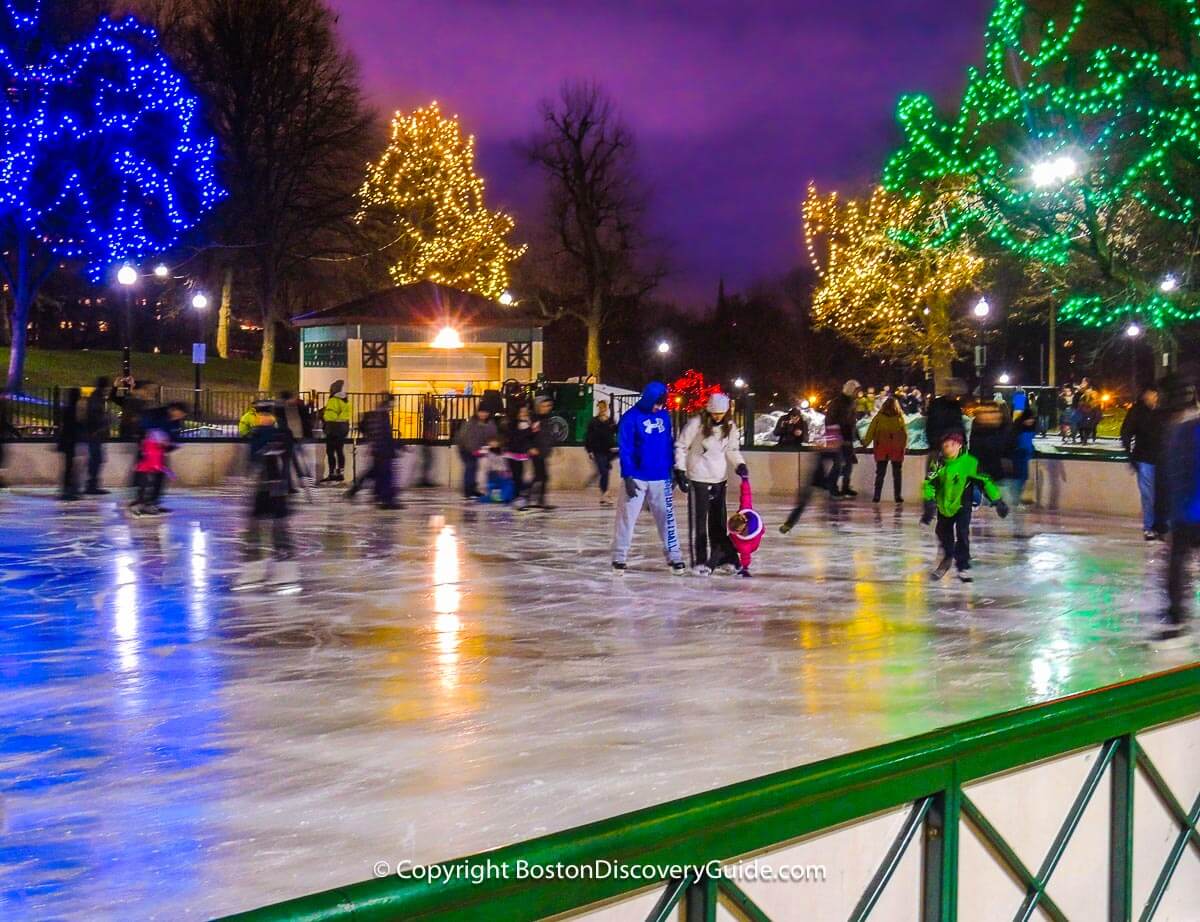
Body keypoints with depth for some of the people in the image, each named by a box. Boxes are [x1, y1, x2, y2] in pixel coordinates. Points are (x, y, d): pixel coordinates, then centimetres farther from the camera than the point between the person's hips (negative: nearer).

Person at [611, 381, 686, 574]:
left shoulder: (664, 416, 4)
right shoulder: (631, 418, -11)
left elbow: (668, 445, 11)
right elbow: (624, 449, -12)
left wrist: (671, 471, 11)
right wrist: (628, 477, -15)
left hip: (660, 478, 4)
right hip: (636, 478, -4)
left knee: (666, 516, 5)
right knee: (627, 517, 3)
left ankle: (674, 556, 12)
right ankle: (619, 557, 11)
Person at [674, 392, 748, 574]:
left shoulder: (730, 426, 0)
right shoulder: (696, 423, -13)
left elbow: (732, 449, 13)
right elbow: (680, 446, -7)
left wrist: (739, 464, -5)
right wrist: (680, 471, -12)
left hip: (719, 478, 5)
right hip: (698, 478, -5)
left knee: (719, 519, 13)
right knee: (699, 520, -2)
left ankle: (723, 558, 22)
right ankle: (699, 562, 3)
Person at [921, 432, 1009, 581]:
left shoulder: (969, 462, -17)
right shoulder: (939, 463, -11)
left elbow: (985, 481, -10)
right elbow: (929, 483, -12)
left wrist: (998, 501, -9)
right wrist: (929, 502, -25)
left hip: (962, 504, -3)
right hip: (943, 505, 3)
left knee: (962, 534, -15)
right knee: (944, 534, 17)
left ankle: (963, 566, -5)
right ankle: (947, 559, 42)